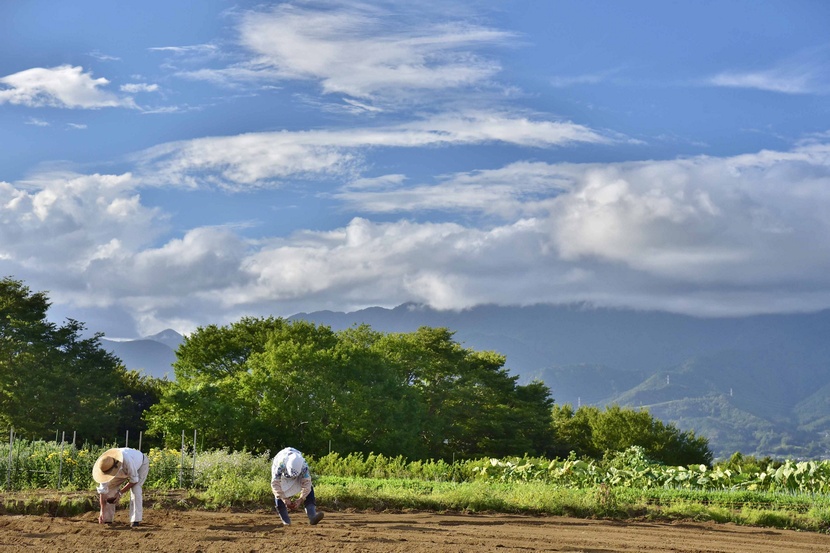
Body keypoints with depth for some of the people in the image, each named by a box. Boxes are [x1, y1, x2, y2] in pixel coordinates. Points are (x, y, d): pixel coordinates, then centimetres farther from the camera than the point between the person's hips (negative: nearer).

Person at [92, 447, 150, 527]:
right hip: (124, 471, 5)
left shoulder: (127, 460, -46)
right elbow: (102, 490, -24)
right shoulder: (105, 466, -30)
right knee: (110, 488, -9)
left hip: (141, 464, -4)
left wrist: (120, 493, -29)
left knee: (135, 489, -27)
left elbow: (134, 480, -32)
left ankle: (135, 520, -22)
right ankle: (107, 519, 4)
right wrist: (102, 512, -26)